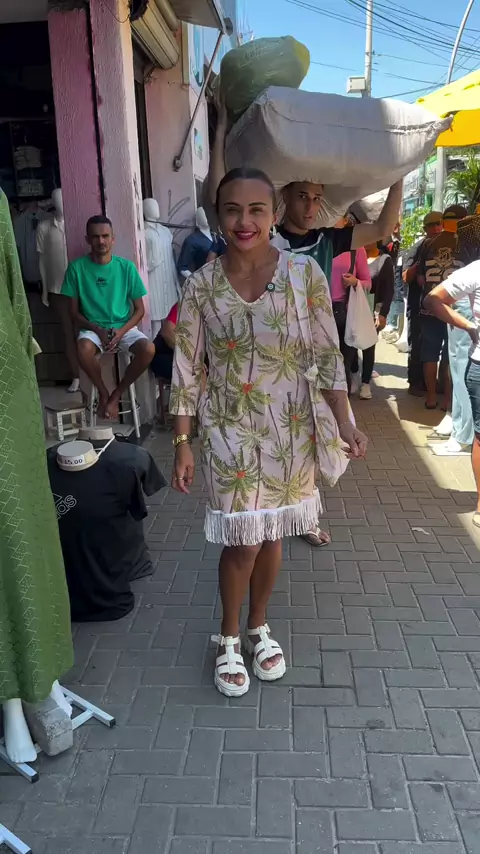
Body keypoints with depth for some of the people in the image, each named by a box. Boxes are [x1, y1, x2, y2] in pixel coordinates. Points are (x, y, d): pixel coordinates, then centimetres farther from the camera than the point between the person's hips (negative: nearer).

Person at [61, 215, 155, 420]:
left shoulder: (127, 267, -2)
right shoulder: (77, 268, -3)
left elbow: (140, 309, 1)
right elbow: (74, 312, 0)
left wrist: (121, 331, -16)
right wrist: (98, 330, -17)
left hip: (124, 327, 1)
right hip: (93, 328, -1)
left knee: (148, 350, -30)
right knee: (84, 349, -36)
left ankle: (116, 394, -6)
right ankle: (103, 392, -6)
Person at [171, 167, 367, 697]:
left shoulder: (305, 274, -6)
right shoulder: (202, 286, -7)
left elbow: (326, 358, -2)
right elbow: (186, 371, -4)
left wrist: (345, 424, -8)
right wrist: (181, 443, -5)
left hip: (291, 431, 2)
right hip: (230, 433, -1)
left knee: (271, 536, 14)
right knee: (243, 541, 2)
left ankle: (258, 626, 39)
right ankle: (229, 637, 29)